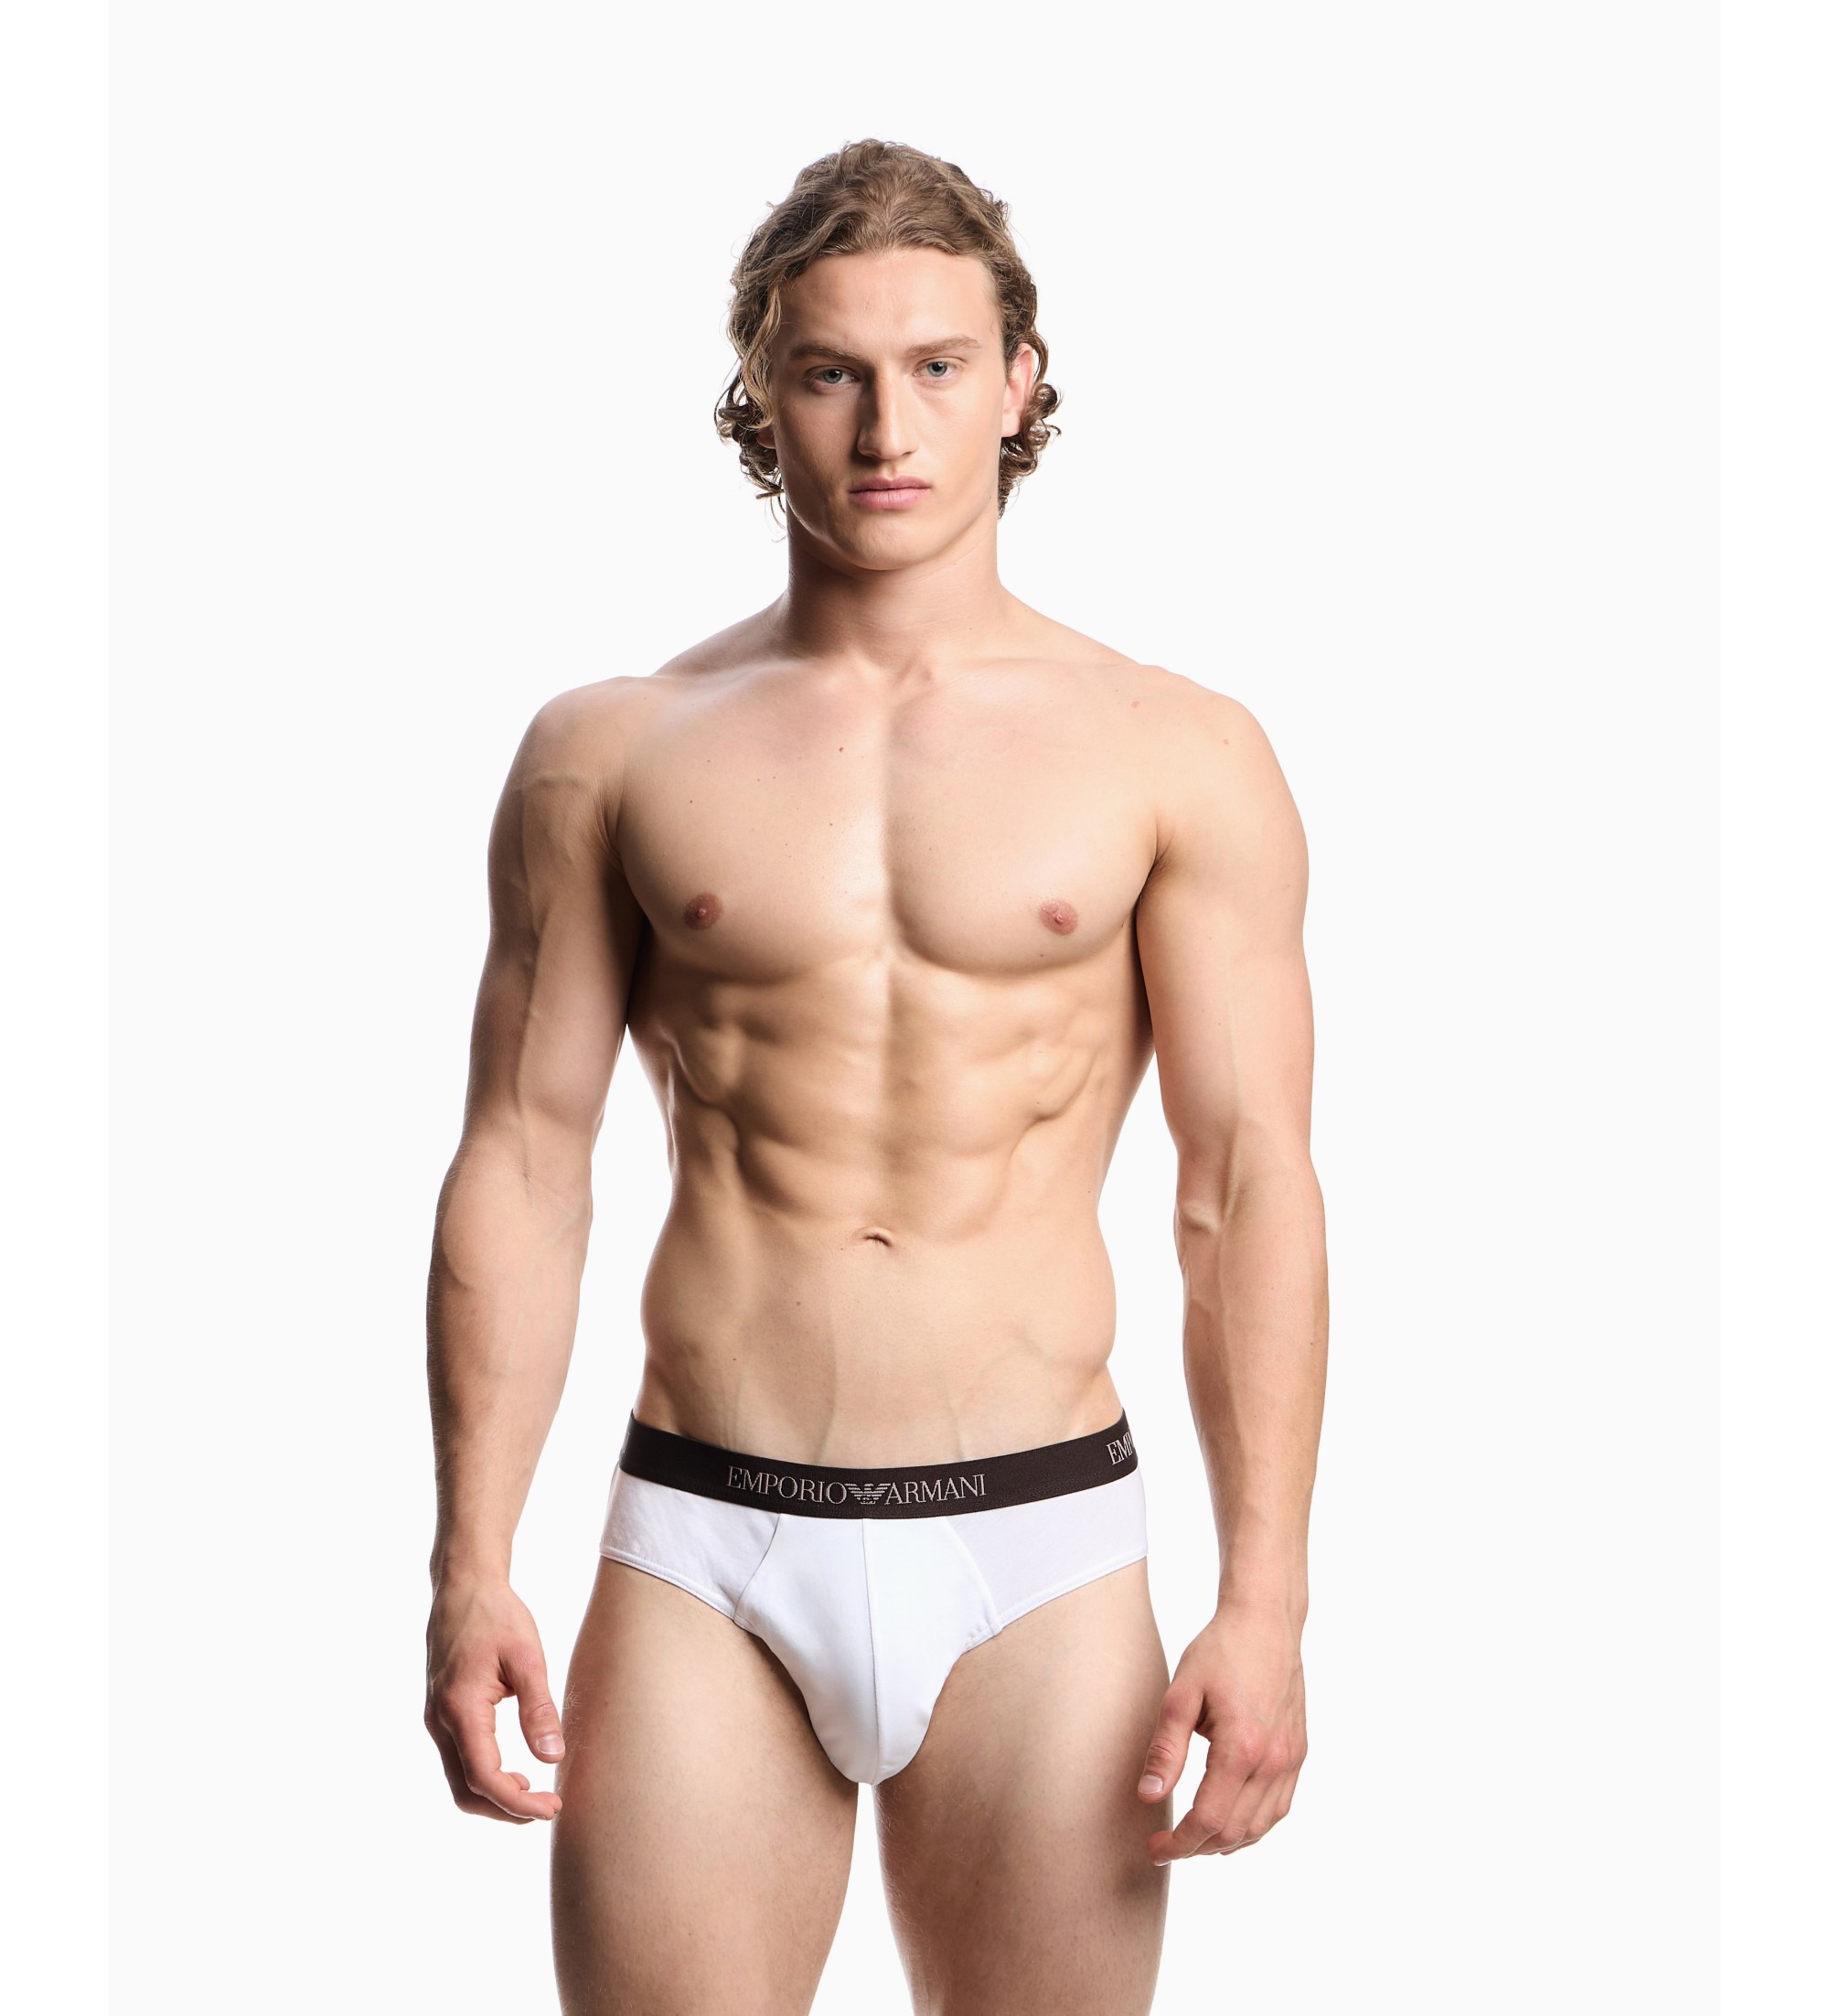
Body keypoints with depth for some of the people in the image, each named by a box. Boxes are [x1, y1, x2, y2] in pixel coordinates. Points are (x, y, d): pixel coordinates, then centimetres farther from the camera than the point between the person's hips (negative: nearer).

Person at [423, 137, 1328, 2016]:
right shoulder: (610, 752, 5)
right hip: (705, 1548, 1)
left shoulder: (1179, 756, 2)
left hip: (1035, 1548, 0)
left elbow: (1251, 1185, 0)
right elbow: (521, 1161, 5)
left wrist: (1265, 1596, -7)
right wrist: (470, 1567, -2)